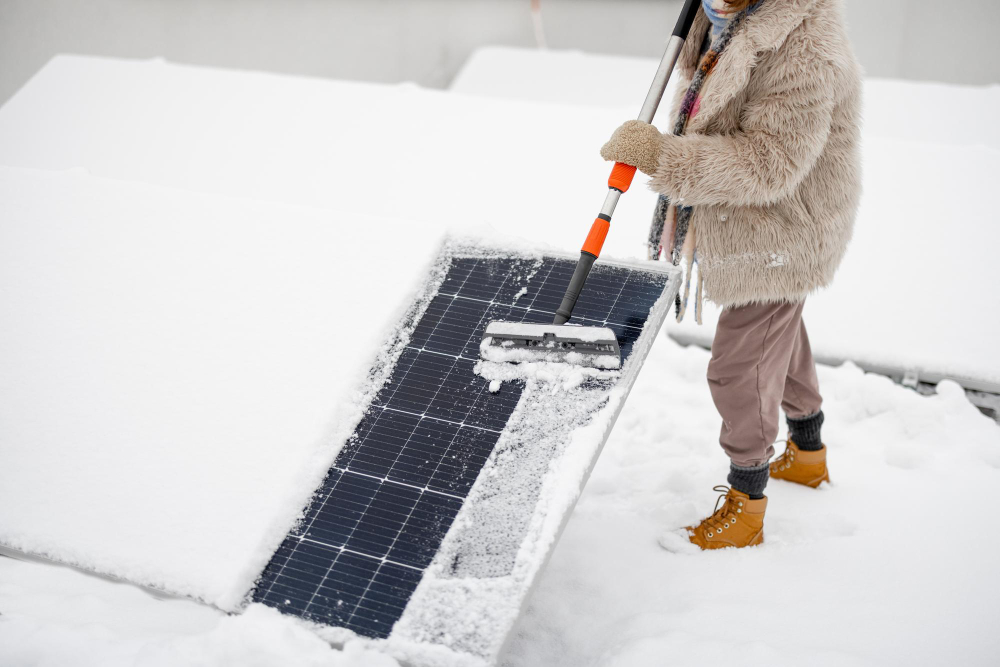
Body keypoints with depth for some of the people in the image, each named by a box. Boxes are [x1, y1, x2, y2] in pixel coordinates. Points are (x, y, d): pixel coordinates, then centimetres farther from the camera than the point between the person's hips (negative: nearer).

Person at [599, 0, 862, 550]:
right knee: (780, 340, 27)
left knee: (738, 368, 0)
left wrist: (660, 155, -37)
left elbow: (766, 164, -34)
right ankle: (807, 453, 51)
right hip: (744, 229, 10)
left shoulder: (805, 53, -31)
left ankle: (746, 502, 20)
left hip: (778, 240, -10)